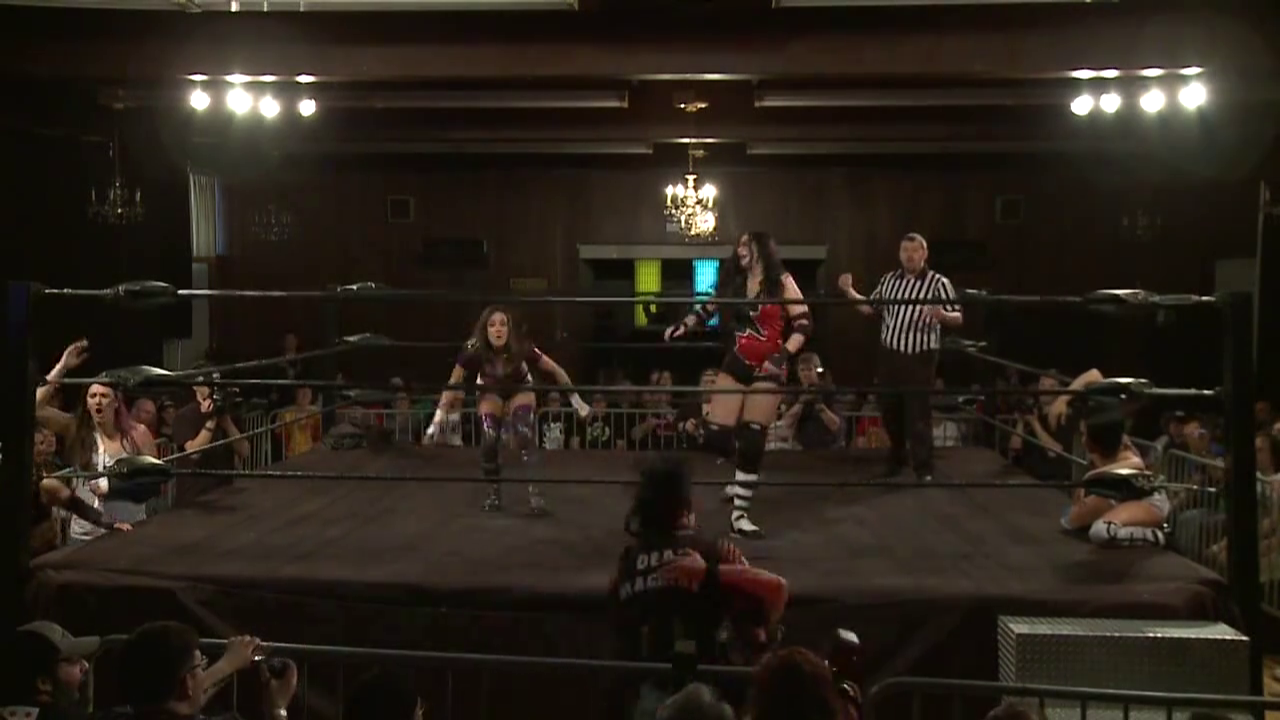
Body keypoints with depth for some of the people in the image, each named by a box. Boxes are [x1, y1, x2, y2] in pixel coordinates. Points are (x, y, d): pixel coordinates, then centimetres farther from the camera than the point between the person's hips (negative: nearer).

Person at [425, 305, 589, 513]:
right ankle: (494, 493, 2)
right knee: (489, 440, -18)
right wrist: (439, 416, -30)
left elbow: (556, 370, -25)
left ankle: (534, 491, -18)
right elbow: (453, 383, -24)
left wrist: (576, 401, -22)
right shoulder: (474, 350, -34)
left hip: (520, 389, -1)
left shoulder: (521, 347, -36)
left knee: (525, 435, -24)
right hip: (490, 391, 1)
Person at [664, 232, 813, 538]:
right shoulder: (733, 283, 9)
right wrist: (683, 325, 0)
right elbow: (708, 308, 19)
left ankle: (740, 513, 1)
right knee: (714, 435, -3)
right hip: (736, 364, 4)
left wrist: (782, 356, -20)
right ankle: (744, 475, 28)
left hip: (767, 369, -4)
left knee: (751, 441, -7)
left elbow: (804, 323, -8)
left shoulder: (781, 282, -3)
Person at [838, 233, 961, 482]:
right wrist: (849, 291, 5)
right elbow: (869, 307, 17)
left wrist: (940, 315, -29)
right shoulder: (888, 280, 9)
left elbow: (958, 319, -8)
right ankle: (896, 459, 32)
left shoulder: (939, 283, -7)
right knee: (889, 408, 14)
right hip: (889, 354, 5)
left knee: (918, 412, -3)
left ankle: (923, 468, 5)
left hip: (920, 357, -5)